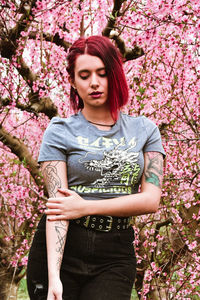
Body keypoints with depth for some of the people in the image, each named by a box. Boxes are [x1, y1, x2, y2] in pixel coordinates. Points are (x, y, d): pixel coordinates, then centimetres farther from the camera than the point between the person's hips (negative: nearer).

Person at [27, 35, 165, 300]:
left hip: (116, 254, 1)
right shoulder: (60, 132, 1)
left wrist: (86, 207, -10)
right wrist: (53, 276, -19)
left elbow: (151, 199, -1)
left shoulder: (144, 131, 8)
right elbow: (58, 203, -9)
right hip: (60, 248, -1)